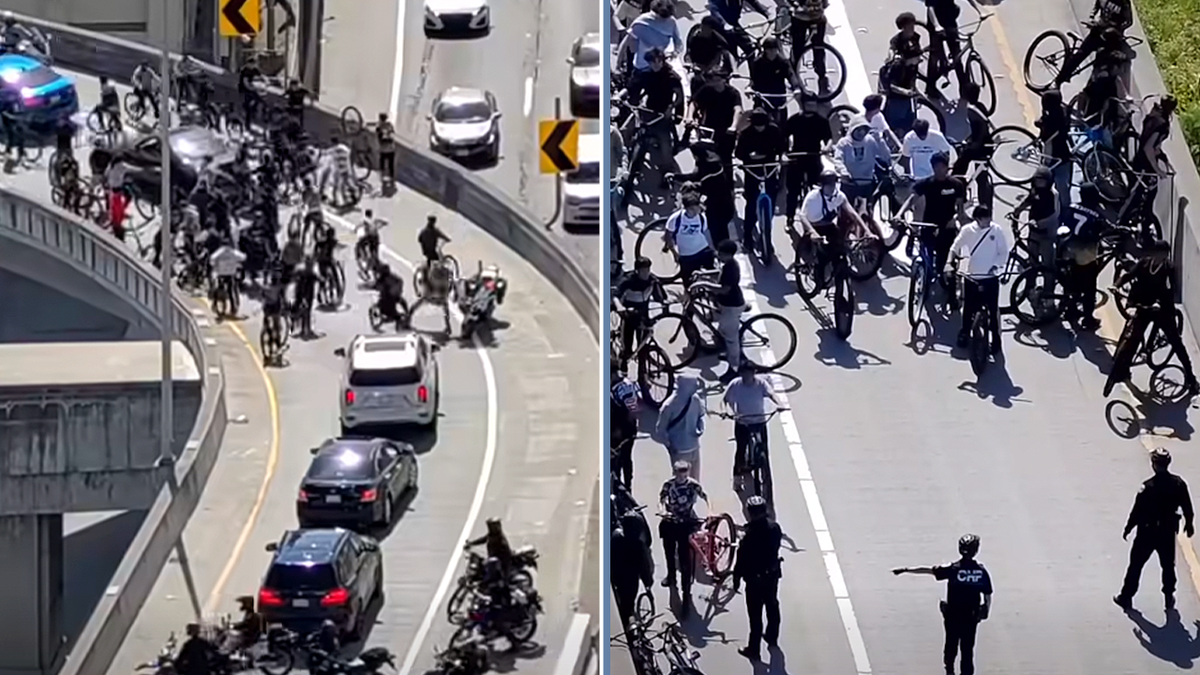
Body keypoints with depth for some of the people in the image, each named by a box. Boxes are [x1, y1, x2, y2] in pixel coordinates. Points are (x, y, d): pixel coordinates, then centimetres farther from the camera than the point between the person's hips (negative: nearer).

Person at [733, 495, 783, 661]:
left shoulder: (749, 535, -31)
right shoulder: (774, 527, -14)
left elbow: (741, 560, -22)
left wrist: (736, 579, -8)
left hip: (755, 578, -6)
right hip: (773, 573, 6)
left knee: (755, 614, 8)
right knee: (772, 606, 26)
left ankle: (753, 649, 20)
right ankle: (772, 637, 47)